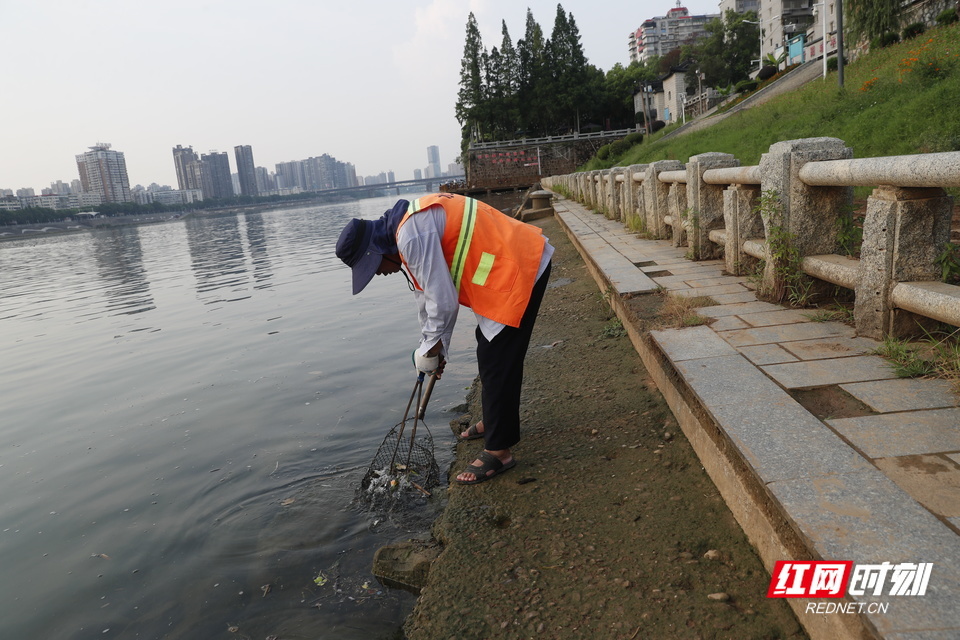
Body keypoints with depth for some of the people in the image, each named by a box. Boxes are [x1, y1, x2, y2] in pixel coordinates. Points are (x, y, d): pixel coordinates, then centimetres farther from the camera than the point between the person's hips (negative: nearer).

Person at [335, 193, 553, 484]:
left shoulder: (412, 234, -24)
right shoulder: (406, 228, 10)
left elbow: (443, 300, -23)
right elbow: (428, 297, 17)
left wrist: (431, 347, -6)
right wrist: (435, 349, 20)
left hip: (519, 270, -11)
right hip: (517, 262, 11)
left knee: (497, 361, -7)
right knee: (489, 353, 22)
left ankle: (498, 451, 4)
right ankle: (494, 421, 40)